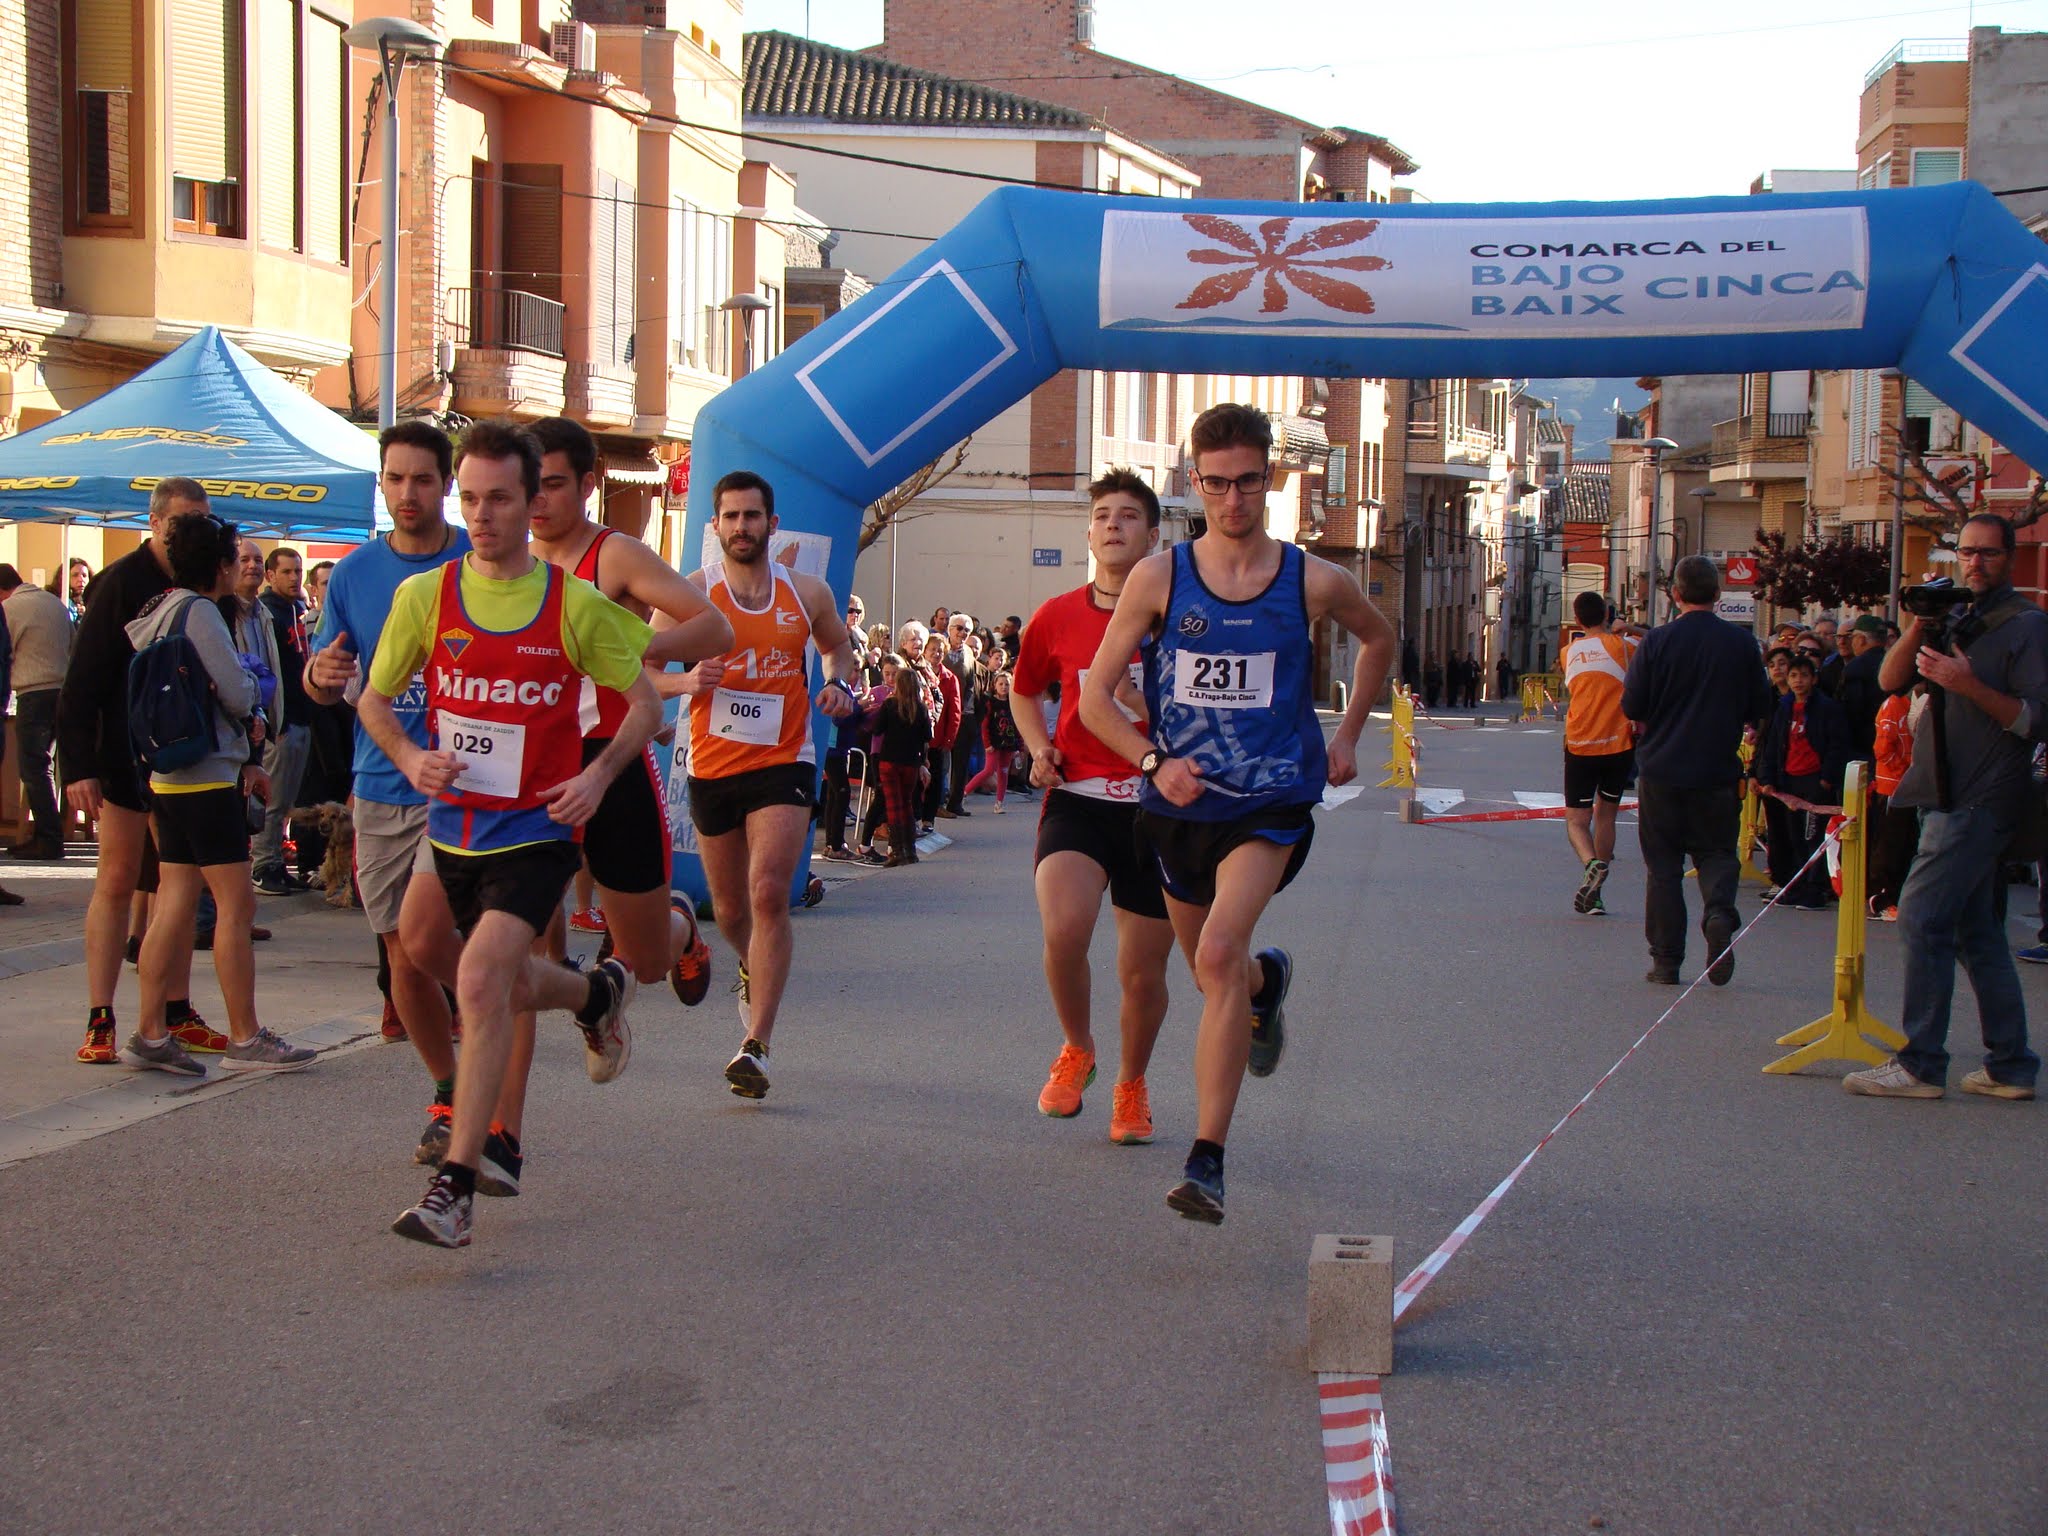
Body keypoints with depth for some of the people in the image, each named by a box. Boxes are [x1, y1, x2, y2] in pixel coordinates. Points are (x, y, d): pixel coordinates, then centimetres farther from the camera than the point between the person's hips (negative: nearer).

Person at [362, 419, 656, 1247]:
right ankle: (595, 994, 45)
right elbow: (374, 698, 10)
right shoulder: (423, 595, -1)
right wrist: (411, 758, -11)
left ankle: (455, 1187, -19)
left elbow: (644, 703, 4)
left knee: (481, 978, -21)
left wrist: (598, 774, -13)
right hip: (451, 824, 5)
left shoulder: (576, 604, -7)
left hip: (535, 829, -5)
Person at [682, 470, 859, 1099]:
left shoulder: (807, 594, 3)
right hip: (712, 767, 1)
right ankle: (752, 970, 50)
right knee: (730, 909, 14)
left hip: (783, 764, -1)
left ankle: (755, 1047, -21)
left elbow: (838, 646, 23)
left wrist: (839, 684, 1)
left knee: (769, 894, -19)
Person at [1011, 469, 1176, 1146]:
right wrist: (1039, 748, 4)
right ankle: (1076, 1049, 5)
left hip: (1158, 807, 0)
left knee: (1143, 974, 6)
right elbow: (1024, 691, 22)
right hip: (1077, 798, 0)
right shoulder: (1056, 618, 3)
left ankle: (1131, 1084, 34)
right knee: (1063, 930, -25)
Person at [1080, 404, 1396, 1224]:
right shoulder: (1158, 578, -5)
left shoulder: (1315, 583, -4)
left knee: (1219, 955, -25)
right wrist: (1153, 761, -15)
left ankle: (1207, 1161, -23)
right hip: (1182, 805, 3)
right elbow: (1094, 695, -1)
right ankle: (1268, 980, 60)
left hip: (1271, 802, -3)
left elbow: (1379, 638, 19)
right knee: (1217, 976, 19)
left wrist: (1348, 735, 13)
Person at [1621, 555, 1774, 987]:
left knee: (1663, 863, 7)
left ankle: (1666, 960, 7)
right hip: (1718, 770, 1)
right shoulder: (1740, 643, -3)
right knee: (1716, 851, 14)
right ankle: (1719, 912, -17)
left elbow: (1631, 706, -7)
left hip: (1661, 769, -1)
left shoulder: (1657, 641, -9)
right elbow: (1760, 709, 4)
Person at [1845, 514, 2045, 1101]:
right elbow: (1890, 680, 7)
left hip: (1982, 802, -8)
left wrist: (1970, 686, -24)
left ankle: (1920, 1064, -9)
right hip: (1952, 798, 8)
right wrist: (1919, 626, -8)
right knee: (1977, 932, 10)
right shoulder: (1955, 619, 17)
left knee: (1922, 917, -12)